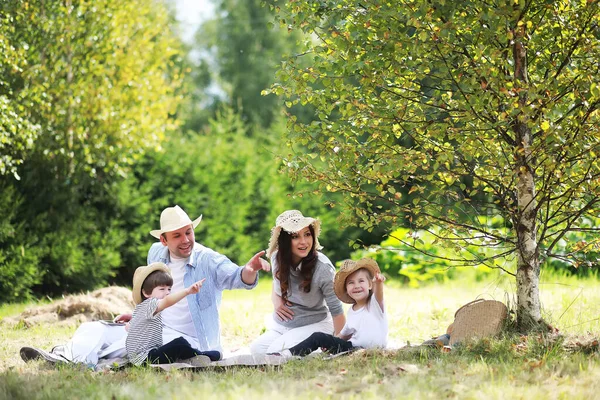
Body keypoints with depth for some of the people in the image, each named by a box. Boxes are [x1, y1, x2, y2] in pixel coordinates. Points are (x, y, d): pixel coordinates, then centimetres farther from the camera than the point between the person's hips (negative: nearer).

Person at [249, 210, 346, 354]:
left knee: (276, 352, -27)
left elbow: (336, 311, -16)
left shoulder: (323, 268, -22)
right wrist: (276, 301, -6)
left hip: (313, 326, -6)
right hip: (281, 326, 6)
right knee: (256, 349, -17)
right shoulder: (277, 258, -6)